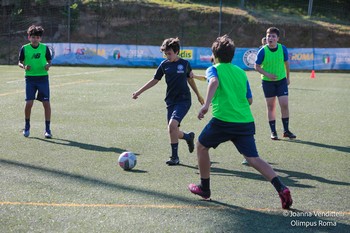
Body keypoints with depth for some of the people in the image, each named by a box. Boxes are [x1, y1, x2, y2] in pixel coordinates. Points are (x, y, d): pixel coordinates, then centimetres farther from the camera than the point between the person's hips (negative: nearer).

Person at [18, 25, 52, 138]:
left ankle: (47, 129, 5)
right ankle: (27, 126, 15)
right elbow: (20, 62, 6)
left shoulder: (45, 48, 1)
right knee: (29, 103, -7)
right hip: (30, 78, 0)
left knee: (46, 103, -5)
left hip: (43, 78, 0)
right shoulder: (24, 48, 0)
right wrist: (24, 66, -15)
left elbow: (49, 60, 9)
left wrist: (48, 65, -13)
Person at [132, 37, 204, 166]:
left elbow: (190, 79, 14)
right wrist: (139, 92, 8)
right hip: (171, 101, 4)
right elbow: (154, 80, 12)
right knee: (173, 132, 1)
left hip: (183, 100, -4)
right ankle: (189, 136, 37)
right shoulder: (164, 65, 3)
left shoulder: (185, 63, -1)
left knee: (172, 125, -24)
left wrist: (198, 95, 23)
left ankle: (174, 157, -14)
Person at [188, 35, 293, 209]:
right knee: (253, 158, -1)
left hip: (223, 120, -4)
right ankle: (281, 188, -21)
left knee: (201, 146, 21)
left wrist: (206, 104, -31)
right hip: (246, 121, 4)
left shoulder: (214, 69, 5)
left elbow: (214, 82, -19)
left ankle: (204, 188, 28)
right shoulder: (241, 72, 20)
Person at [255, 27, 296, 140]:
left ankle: (286, 130, 7)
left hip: (281, 80, 1)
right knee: (271, 106, 5)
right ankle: (273, 132, 14)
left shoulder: (283, 49, -7)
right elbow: (257, 66, -4)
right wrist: (267, 74, -18)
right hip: (268, 82, -1)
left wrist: (288, 77, 16)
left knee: (284, 105, -6)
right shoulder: (263, 51, -13)